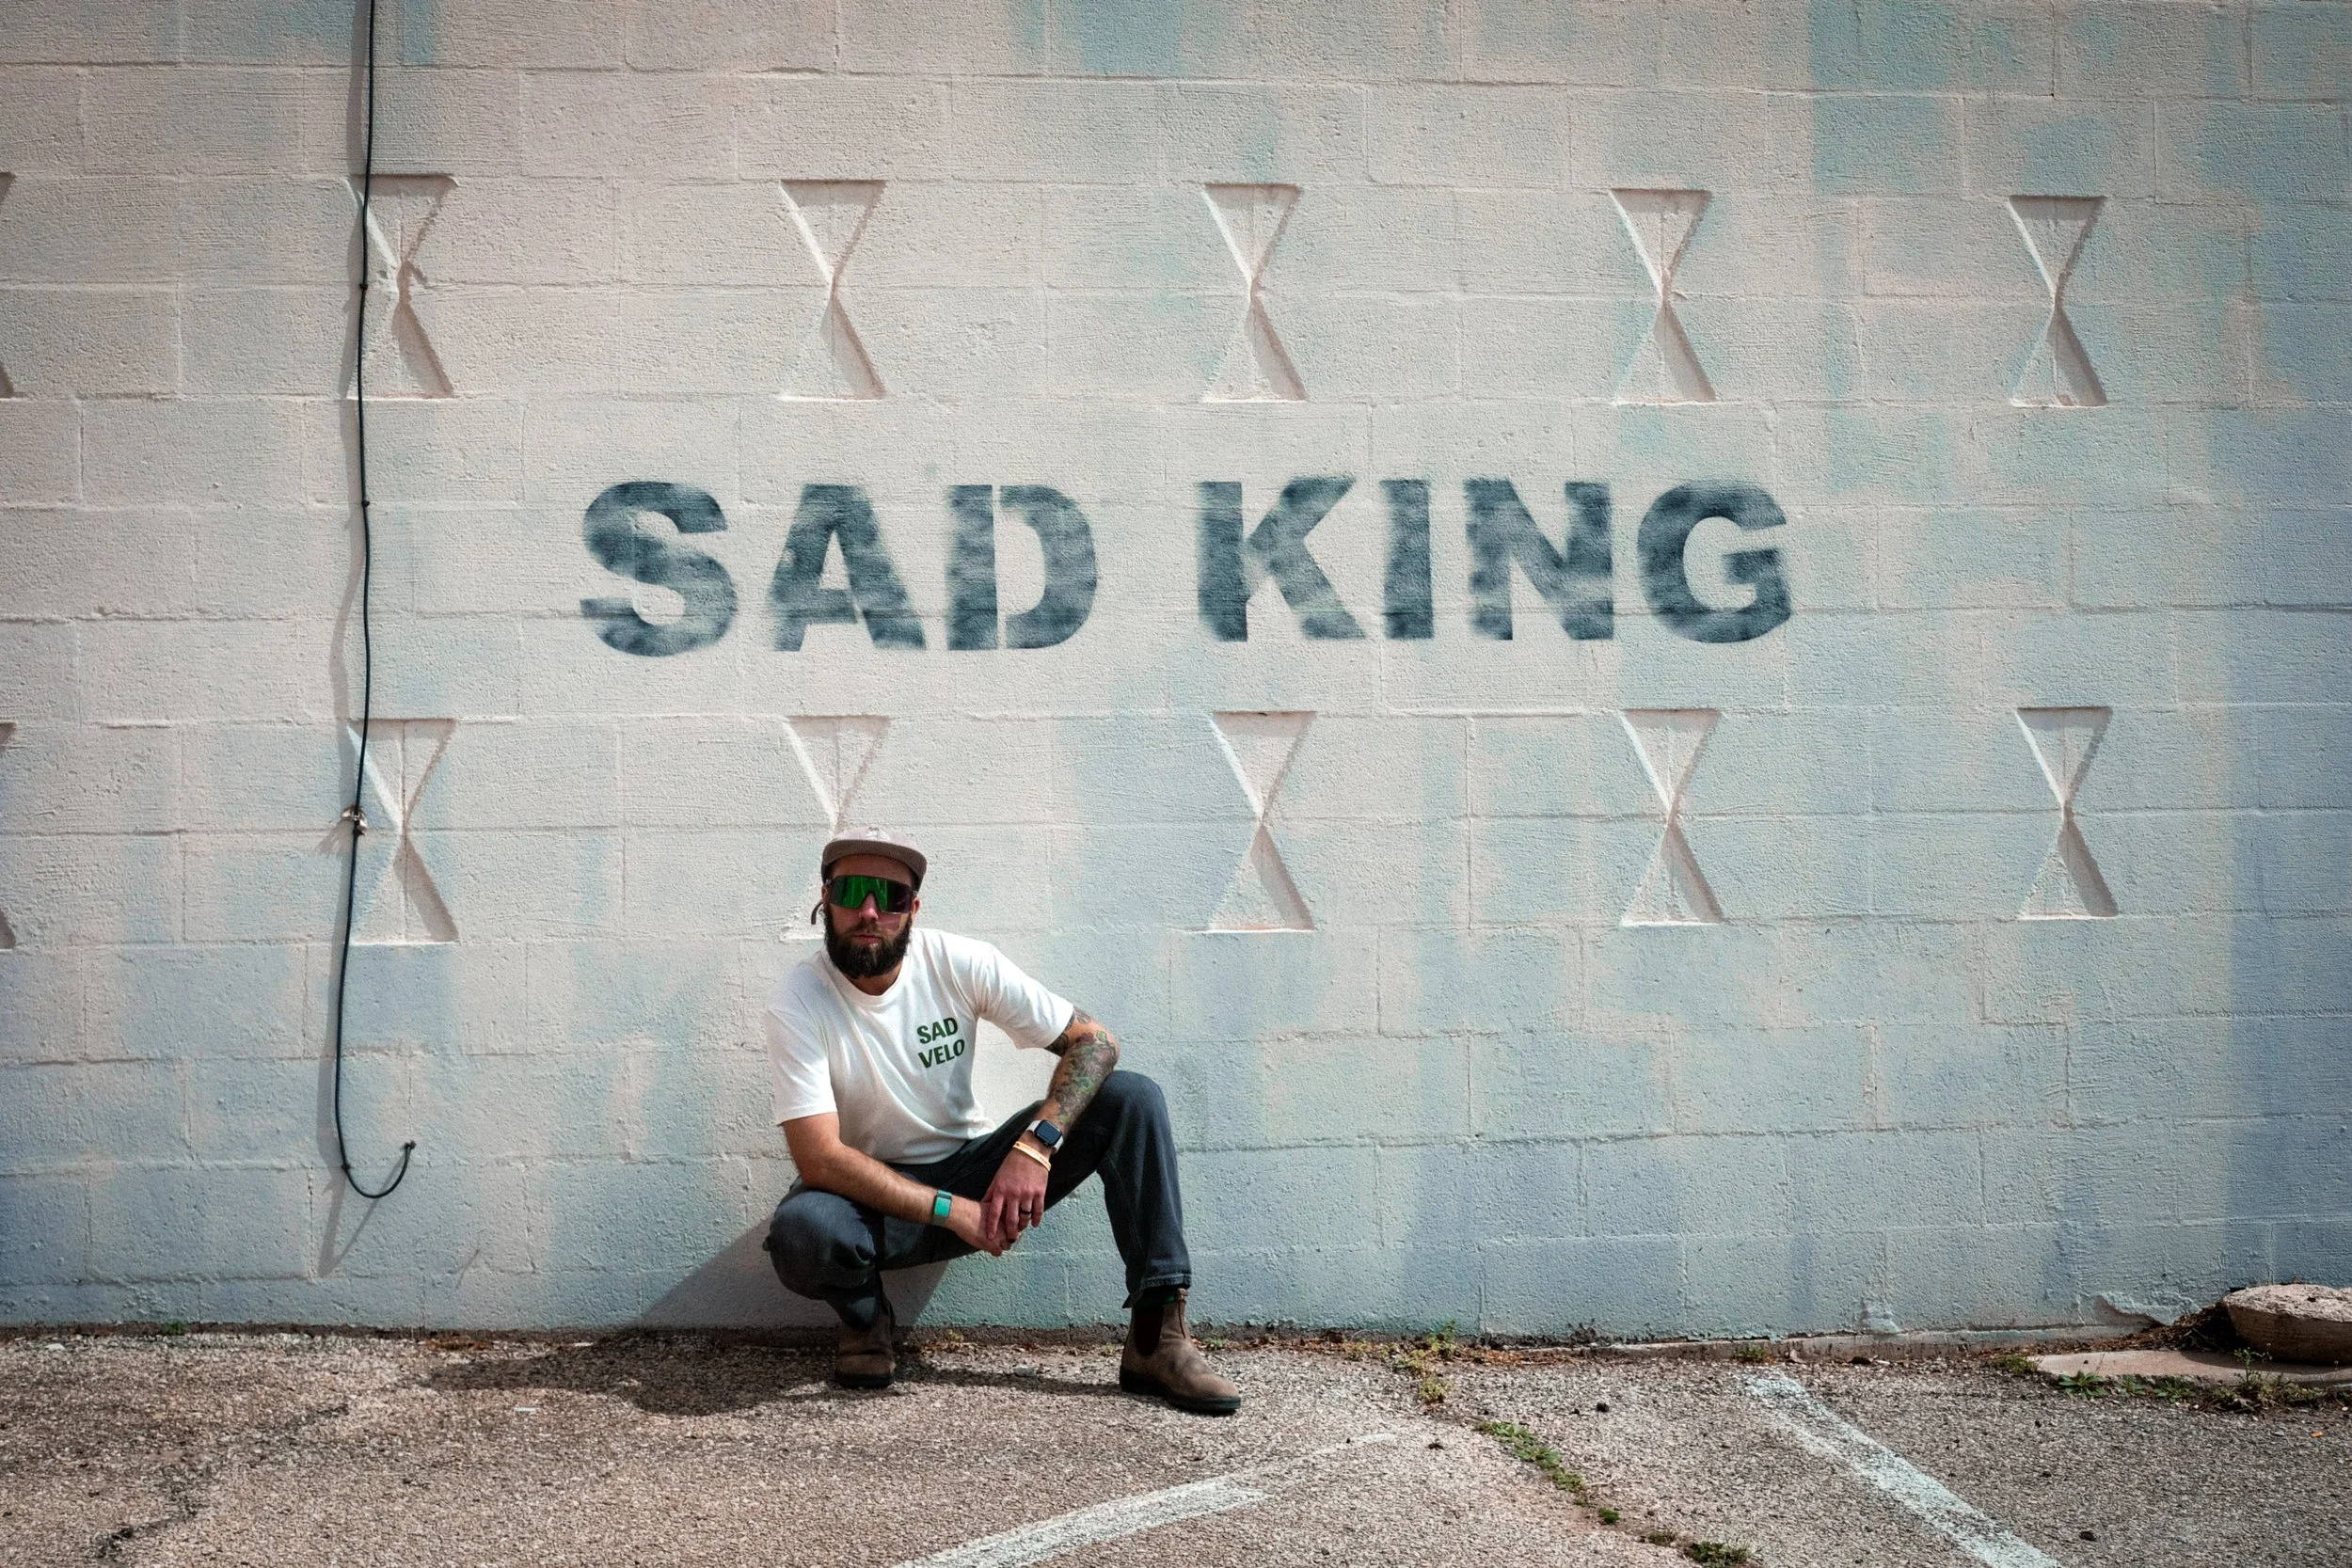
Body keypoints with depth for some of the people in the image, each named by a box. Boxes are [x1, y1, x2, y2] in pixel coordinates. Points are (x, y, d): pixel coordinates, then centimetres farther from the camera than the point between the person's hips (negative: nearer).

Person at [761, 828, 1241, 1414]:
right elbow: (819, 1158, -24)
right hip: (878, 1199, -3)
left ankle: (1156, 1336, -19)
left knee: (1131, 1097, -18)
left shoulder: (958, 962, -11)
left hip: (978, 1174, 3)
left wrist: (1034, 1145, -28)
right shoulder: (796, 1003, -17)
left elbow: (1093, 1041, -12)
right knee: (800, 1232, -38)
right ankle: (865, 1317, -1)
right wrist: (951, 1211, -30)